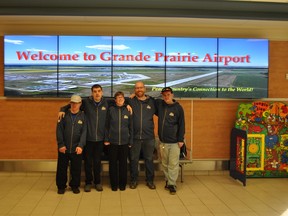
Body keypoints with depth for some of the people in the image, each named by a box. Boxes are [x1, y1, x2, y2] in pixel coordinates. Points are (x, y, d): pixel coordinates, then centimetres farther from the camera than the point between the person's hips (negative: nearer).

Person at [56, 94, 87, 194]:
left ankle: (75, 185, 25)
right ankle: (61, 186, 25)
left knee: (76, 169, 7)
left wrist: (80, 145, -15)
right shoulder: (64, 115, 3)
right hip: (64, 148, 1)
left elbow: (84, 132, -4)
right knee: (62, 168, 8)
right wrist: (61, 144, -8)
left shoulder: (83, 116, 2)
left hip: (76, 148, 0)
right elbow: (59, 130, 0)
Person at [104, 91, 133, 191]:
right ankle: (114, 183, 20)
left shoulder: (128, 111, 2)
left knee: (123, 163, 8)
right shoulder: (111, 110, -1)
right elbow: (107, 126, 1)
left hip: (124, 142, 1)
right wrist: (106, 139, -2)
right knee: (113, 163, 6)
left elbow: (131, 127, 6)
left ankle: (122, 183, 22)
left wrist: (131, 141, 4)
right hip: (112, 141, -1)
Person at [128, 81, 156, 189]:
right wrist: (127, 105, -12)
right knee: (134, 159, 9)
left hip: (149, 137, 1)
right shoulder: (131, 101, 2)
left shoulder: (151, 101, 5)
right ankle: (134, 180, 23)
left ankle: (150, 180, 23)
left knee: (149, 159, 10)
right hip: (134, 137, -1)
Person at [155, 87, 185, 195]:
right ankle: (168, 181, 25)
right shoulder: (159, 104, 4)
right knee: (165, 163, 12)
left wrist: (181, 139, -6)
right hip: (163, 141, 4)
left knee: (173, 164, -3)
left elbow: (181, 124, -3)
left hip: (174, 142, -4)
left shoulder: (178, 107, -4)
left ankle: (172, 184, 4)